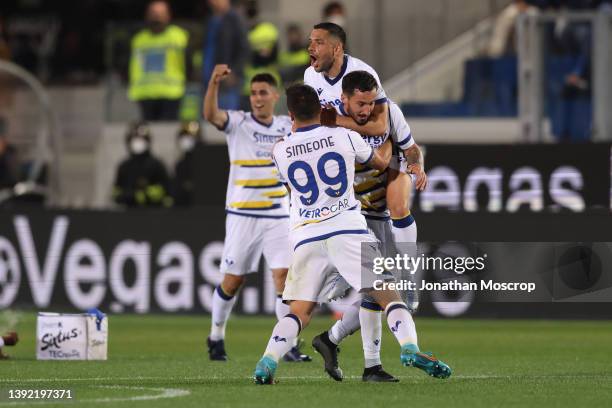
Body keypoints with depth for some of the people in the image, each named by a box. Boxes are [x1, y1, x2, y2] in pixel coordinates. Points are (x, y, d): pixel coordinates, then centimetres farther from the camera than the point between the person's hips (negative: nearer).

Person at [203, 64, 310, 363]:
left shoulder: (287, 127, 8)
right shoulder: (238, 123, -5)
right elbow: (211, 115, -25)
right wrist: (214, 83, -42)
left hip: (278, 217, 3)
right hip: (242, 216, -3)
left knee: (284, 276, -9)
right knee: (232, 281, 3)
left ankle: (289, 346, -6)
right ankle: (216, 336, 24)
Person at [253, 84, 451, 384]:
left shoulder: (281, 151, 8)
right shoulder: (344, 137, 5)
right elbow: (381, 162, 23)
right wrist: (390, 140, 46)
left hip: (306, 238, 1)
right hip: (348, 232, -1)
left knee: (299, 312, 5)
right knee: (387, 294, 2)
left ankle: (267, 362, -14)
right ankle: (410, 348, -18)